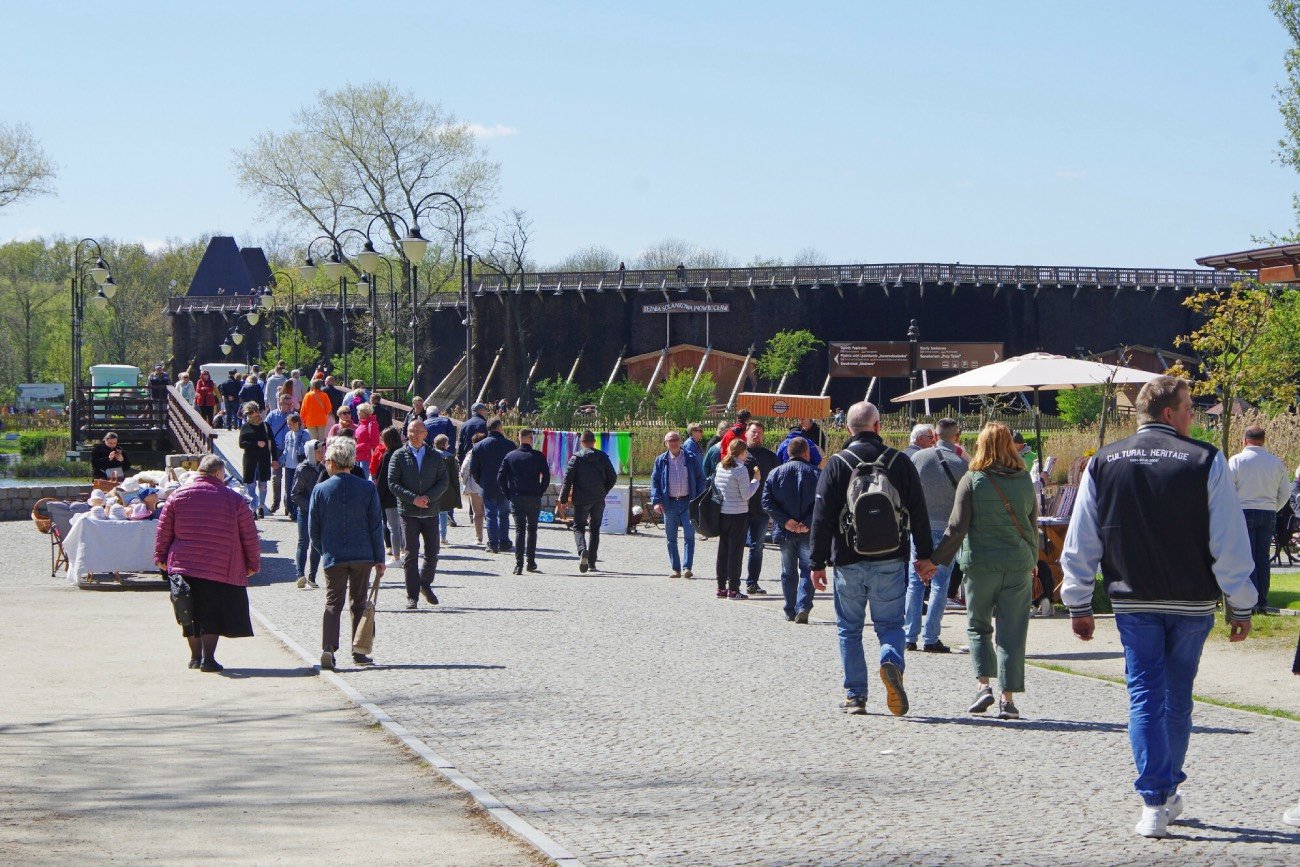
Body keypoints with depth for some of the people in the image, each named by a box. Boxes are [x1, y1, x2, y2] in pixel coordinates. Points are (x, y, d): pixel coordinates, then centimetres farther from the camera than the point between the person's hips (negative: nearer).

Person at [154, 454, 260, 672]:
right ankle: (208, 658, -7)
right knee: (212, 614, 1)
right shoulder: (234, 500, -1)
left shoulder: (178, 497, 4)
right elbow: (250, 537, 2)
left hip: (183, 565, 3)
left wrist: (161, 557, 18)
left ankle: (195, 656, 21)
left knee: (191, 613, 13)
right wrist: (253, 563, 13)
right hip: (220, 570, -3)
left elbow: (163, 532, 7)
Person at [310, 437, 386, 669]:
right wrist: (379, 558, 5)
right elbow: (375, 526, -1)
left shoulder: (321, 490, -4)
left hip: (333, 556, -1)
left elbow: (313, 528, 1)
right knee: (359, 603, 12)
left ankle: (328, 648, -16)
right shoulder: (367, 488, -3)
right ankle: (359, 652, 13)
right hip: (362, 555, 1)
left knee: (333, 603, 2)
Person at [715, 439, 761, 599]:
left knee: (723, 550, 12)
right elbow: (746, 495, -14)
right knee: (736, 551, -1)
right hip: (738, 514, -7)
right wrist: (756, 480, -3)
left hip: (722, 513, 7)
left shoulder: (720, 466, 6)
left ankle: (721, 587, 16)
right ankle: (733, 589, -2)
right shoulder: (741, 469, -15)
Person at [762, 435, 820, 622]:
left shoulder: (776, 473, 2)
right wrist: (808, 523, -13)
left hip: (785, 531, 2)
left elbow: (767, 501, -6)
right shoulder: (815, 473, -4)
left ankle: (790, 611, 15)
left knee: (788, 572, 13)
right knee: (808, 569, 5)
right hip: (808, 533, -2)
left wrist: (785, 521, -10)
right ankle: (803, 607, -12)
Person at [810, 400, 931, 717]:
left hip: (849, 561, -1)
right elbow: (919, 513, 4)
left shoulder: (837, 465, -3)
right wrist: (925, 556, 12)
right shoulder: (899, 462, 1)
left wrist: (818, 563, 2)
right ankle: (892, 662, -21)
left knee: (849, 629, 10)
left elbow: (822, 518, -3)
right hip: (890, 561, 1)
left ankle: (855, 695, 8)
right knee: (890, 623, 10)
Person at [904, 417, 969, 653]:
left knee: (915, 582, 10)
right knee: (940, 584, 4)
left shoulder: (918, 457, -2)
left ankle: (910, 636, 9)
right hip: (946, 528, -2)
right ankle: (930, 638, 1)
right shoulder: (962, 464, -8)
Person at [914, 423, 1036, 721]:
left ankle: (983, 684, 0)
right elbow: (1032, 526, 12)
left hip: (980, 563, -2)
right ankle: (1008, 698, 0)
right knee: (1012, 632, 3)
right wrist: (1032, 561, 25)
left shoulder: (972, 481, -6)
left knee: (978, 626, 14)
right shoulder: (1025, 481, 4)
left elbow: (957, 528, -9)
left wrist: (935, 560, -4)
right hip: (1018, 565, 2)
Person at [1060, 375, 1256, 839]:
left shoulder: (1103, 464, 1)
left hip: (1133, 601, 1)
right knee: (1178, 699, 15)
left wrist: (1078, 604, 11)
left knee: (1145, 697, 3)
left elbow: (1080, 543, 3)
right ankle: (1168, 791, 26)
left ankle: (1155, 801, -8)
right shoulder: (1206, 461, -7)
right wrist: (1241, 606, 0)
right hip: (1193, 602, -1)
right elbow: (1230, 544, -8)